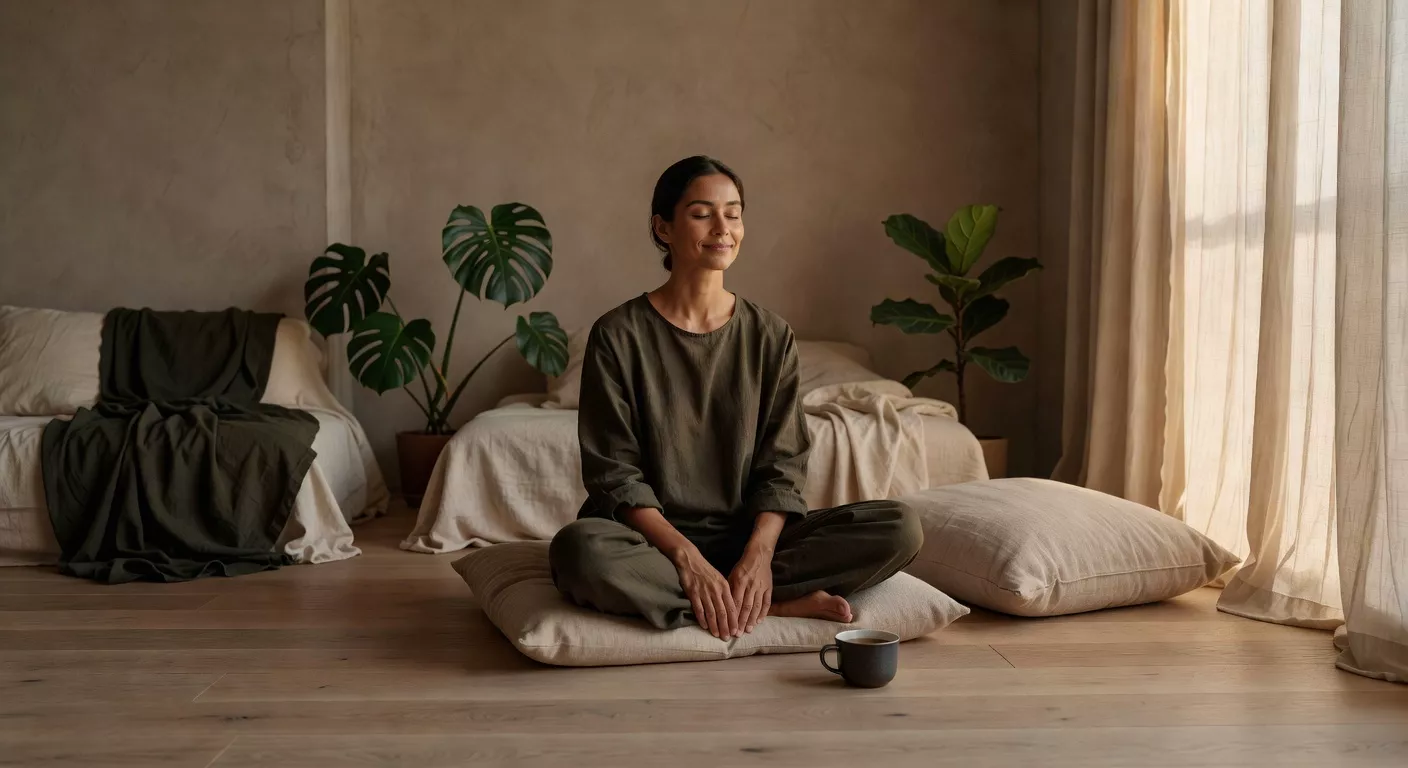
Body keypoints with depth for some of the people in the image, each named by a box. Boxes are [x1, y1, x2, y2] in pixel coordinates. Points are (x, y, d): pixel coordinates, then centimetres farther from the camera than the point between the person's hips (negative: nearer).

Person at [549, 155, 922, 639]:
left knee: (900, 529, -16)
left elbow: (782, 466, 0)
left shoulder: (771, 336, 4)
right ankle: (780, 605, -22)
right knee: (580, 549, -38)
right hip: (655, 537, -1)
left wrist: (759, 554, -19)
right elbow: (614, 474, -8)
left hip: (747, 537, 2)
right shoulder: (618, 335, -4)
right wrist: (687, 558, -22)